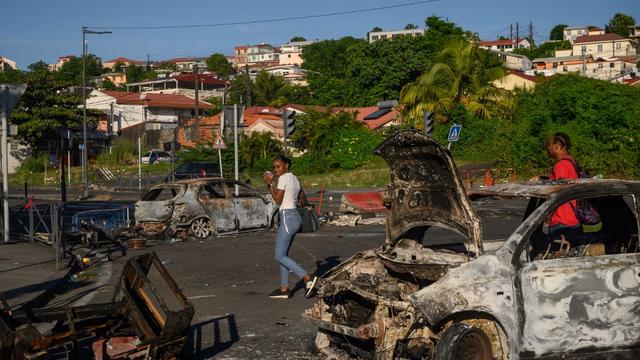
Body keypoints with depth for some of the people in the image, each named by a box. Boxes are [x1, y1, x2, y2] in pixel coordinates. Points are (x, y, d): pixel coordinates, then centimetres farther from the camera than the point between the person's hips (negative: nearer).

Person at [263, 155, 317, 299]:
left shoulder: (283, 178, -12)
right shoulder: (295, 178, 14)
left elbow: (278, 199, -13)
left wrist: (269, 184, -6)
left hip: (287, 218, -10)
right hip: (295, 216, 10)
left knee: (280, 256, -6)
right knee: (282, 254, 13)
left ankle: (308, 278, -13)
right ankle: (284, 289, 15)